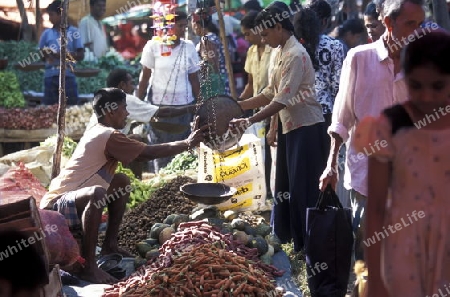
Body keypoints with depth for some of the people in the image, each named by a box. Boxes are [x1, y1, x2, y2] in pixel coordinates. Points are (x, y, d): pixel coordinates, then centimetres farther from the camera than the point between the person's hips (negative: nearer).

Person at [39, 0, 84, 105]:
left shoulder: (73, 32, 2)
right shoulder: (47, 33, 9)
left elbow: (81, 55, -2)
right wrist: (46, 56, -9)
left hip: (68, 76, -2)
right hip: (50, 76, 2)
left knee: (72, 106, -2)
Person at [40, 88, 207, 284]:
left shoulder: (98, 133, 12)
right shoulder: (108, 136, -17)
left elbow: (139, 154, 17)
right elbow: (147, 153, -15)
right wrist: (187, 144, -5)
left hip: (71, 198, 11)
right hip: (57, 206, -11)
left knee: (122, 181, 17)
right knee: (97, 193, -39)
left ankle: (110, 245, 19)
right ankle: (88, 267, -34)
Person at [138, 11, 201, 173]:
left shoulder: (189, 47, 3)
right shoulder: (153, 46, -4)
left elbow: (194, 79, 8)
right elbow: (145, 76, 1)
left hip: (183, 104, 2)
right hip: (158, 103, -2)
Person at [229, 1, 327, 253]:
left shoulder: (296, 55, -19)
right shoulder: (281, 53, 10)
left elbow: (282, 101, -24)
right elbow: (270, 94, 14)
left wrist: (249, 121, -26)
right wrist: (238, 106, 6)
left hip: (307, 128, -10)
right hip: (291, 127, 10)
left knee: (304, 189, -3)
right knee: (286, 187, 17)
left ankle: (309, 246, 6)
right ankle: (287, 236, 30)